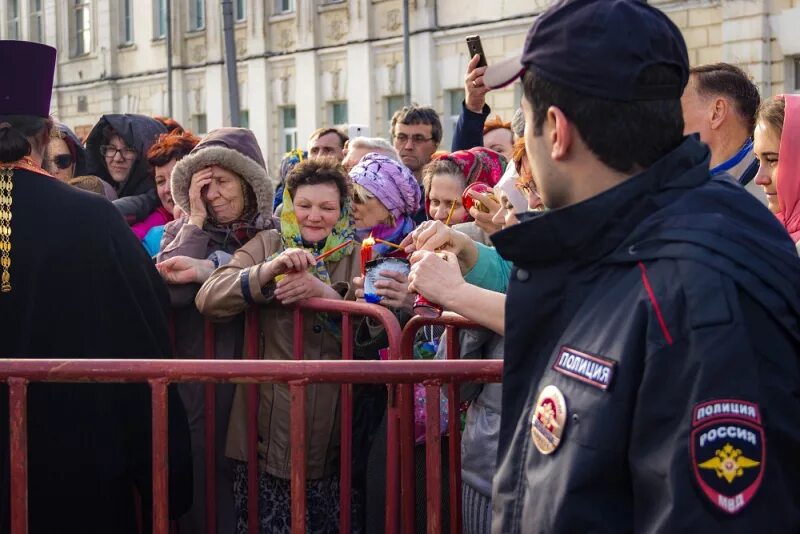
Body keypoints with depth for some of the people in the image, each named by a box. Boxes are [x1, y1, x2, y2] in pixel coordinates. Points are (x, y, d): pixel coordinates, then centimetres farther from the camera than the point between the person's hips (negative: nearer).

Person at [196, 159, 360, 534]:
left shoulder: (358, 257, 5)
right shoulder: (266, 246, 5)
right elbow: (208, 300, -10)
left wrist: (327, 294, -24)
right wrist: (268, 271, -25)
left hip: (330, 431, 0)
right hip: (266, 430, 0)